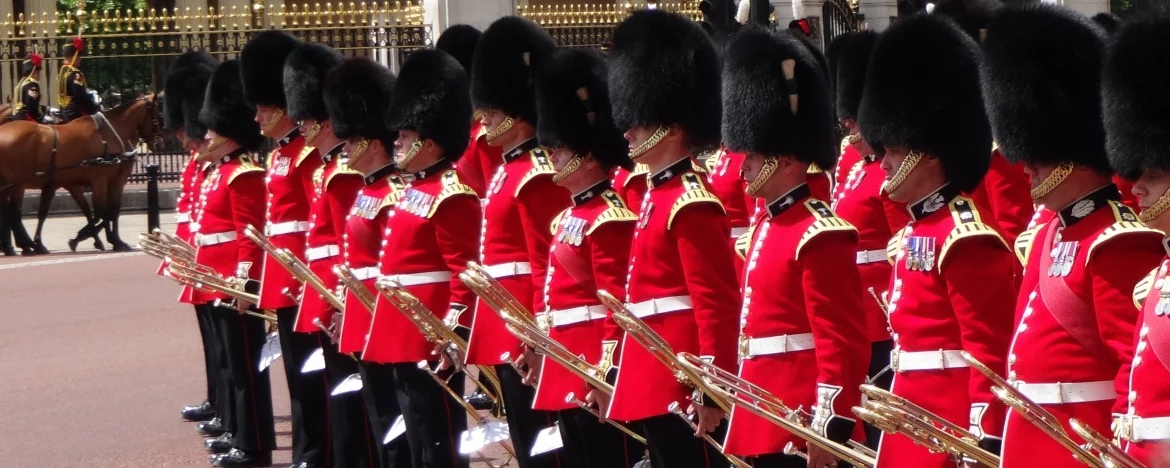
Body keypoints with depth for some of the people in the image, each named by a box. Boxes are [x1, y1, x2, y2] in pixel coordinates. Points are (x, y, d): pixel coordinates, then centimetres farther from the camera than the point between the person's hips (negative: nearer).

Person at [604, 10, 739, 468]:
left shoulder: (691, 205, -16)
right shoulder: (658, 194, 15)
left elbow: (718, 305, -20)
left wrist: (712, 389, -22)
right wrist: (618, 373, 23)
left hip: (683, 384, -11)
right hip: (656, 382, 11)